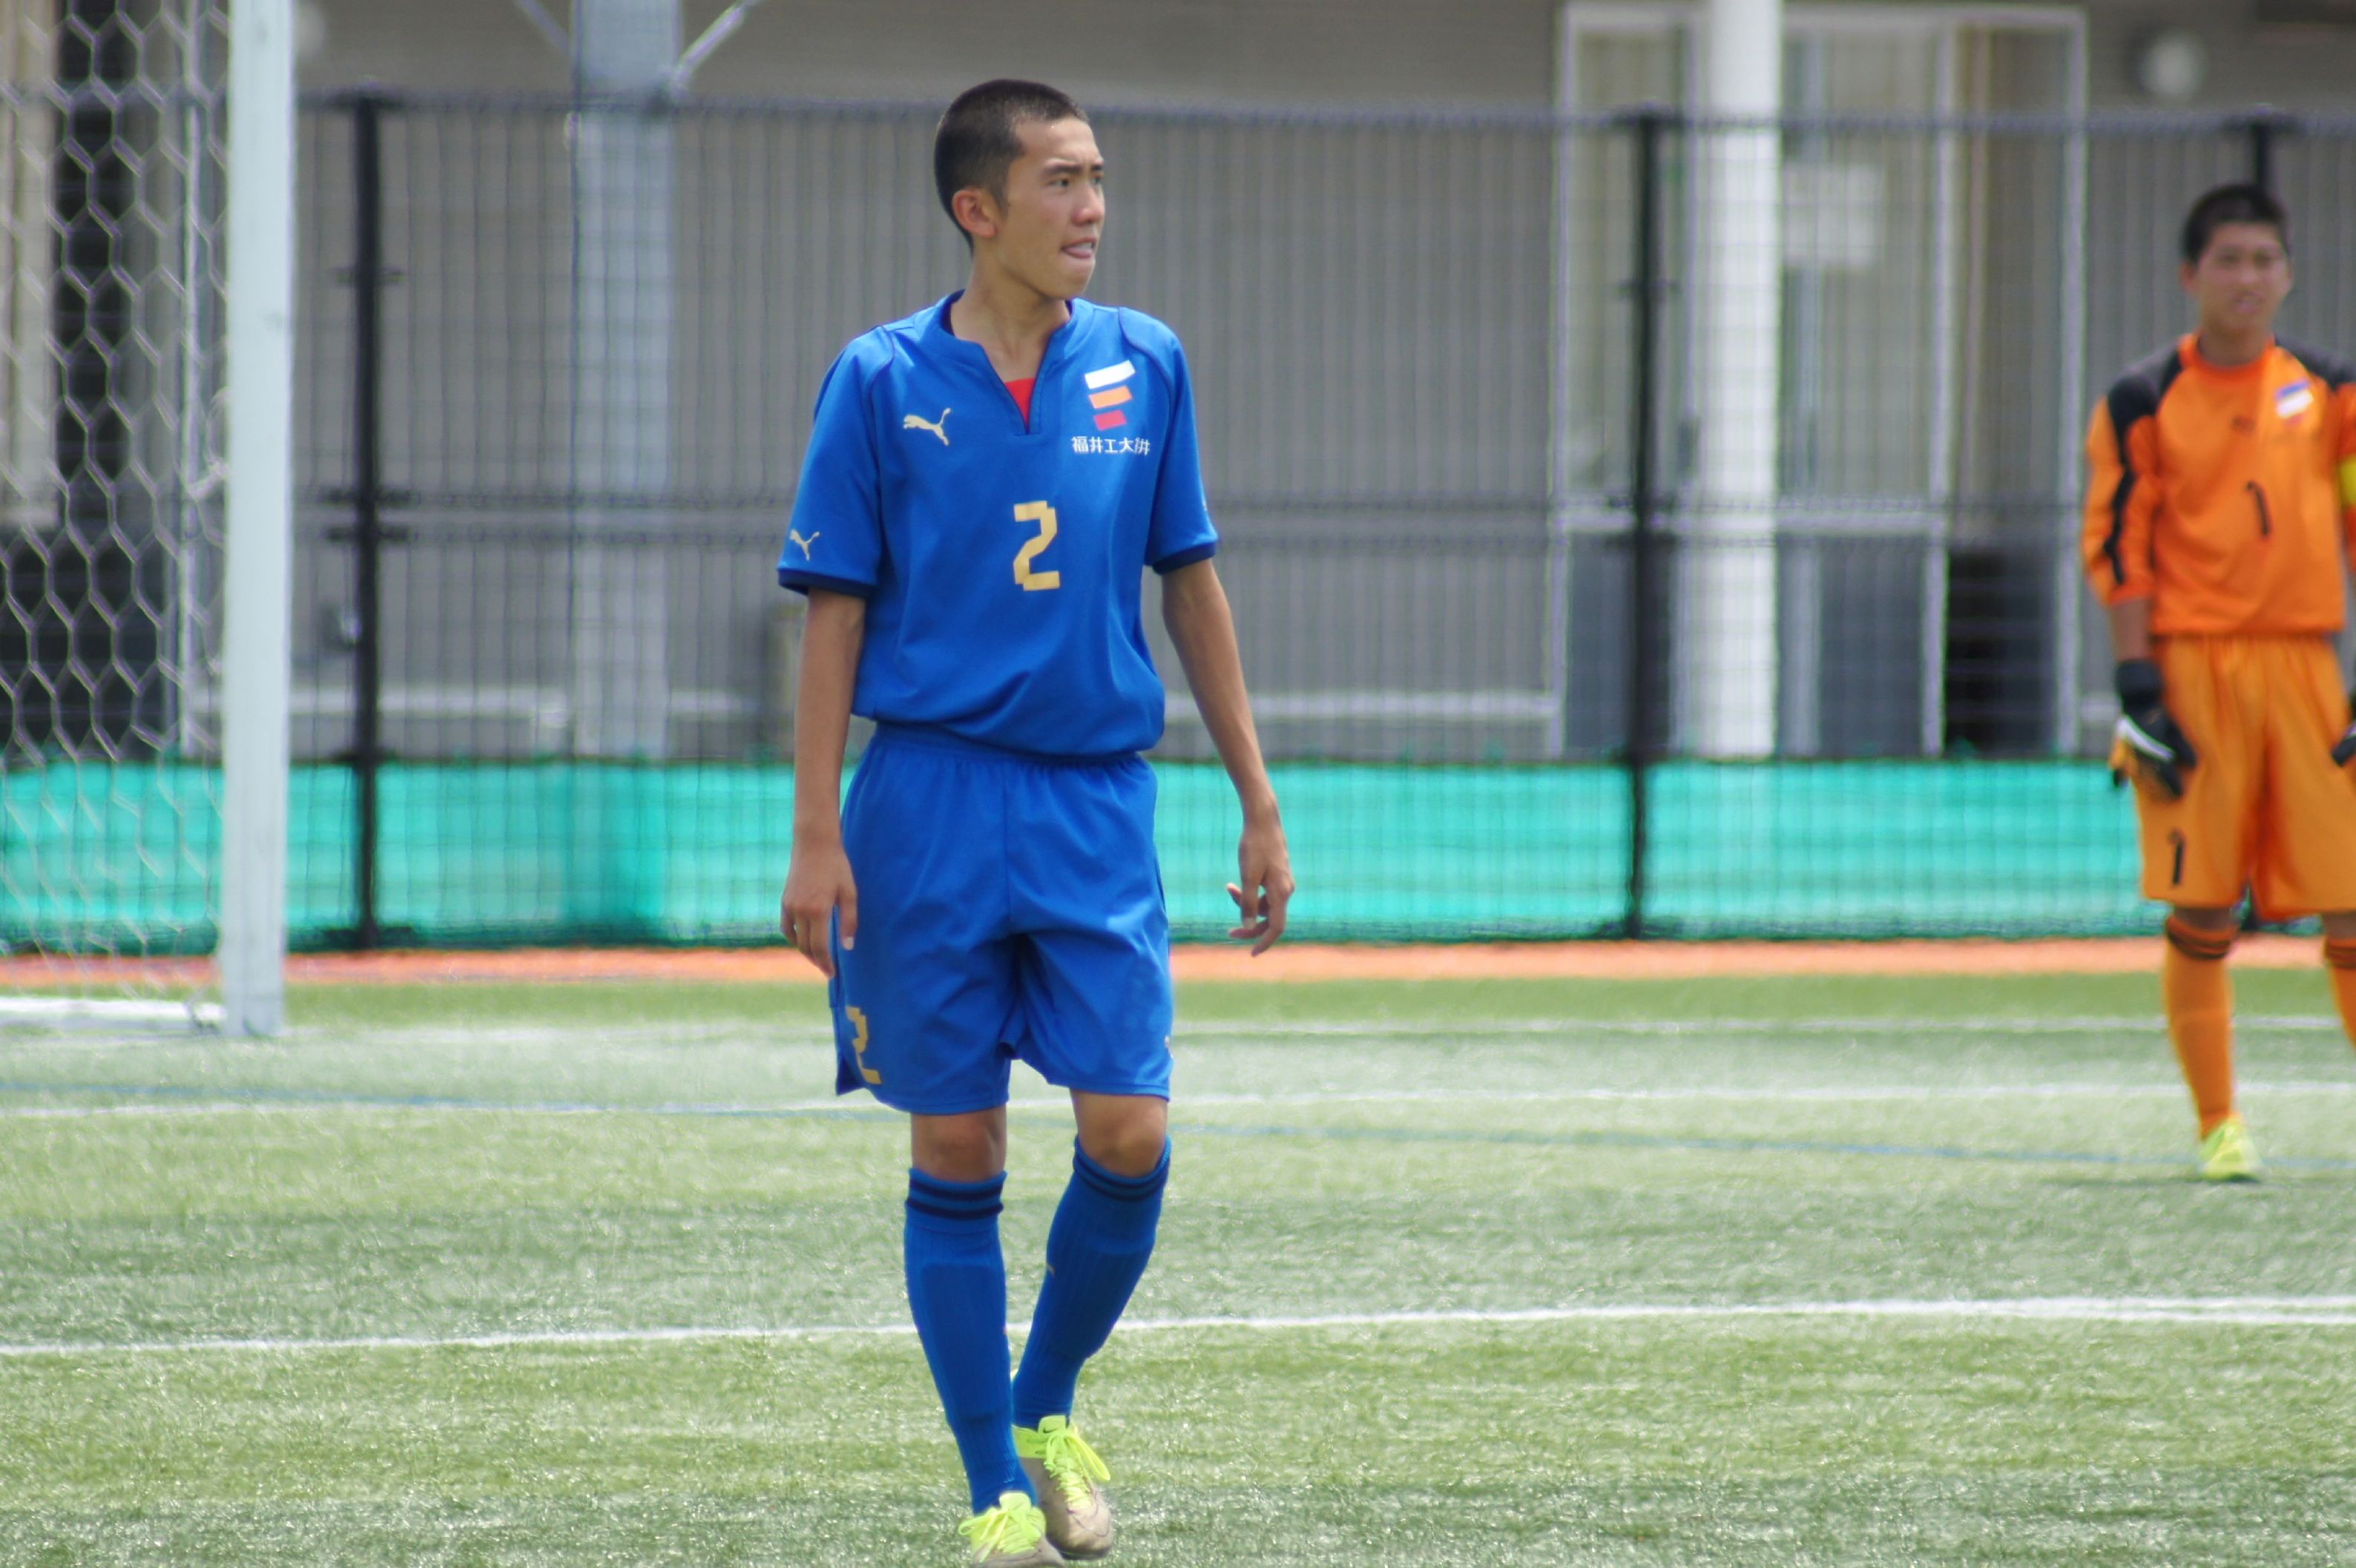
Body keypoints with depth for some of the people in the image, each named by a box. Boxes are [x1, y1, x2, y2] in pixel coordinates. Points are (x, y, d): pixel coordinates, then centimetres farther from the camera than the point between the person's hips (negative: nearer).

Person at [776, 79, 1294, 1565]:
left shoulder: (1145, 366, 5)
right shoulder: (885, 381, -2)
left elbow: (1192, 586, 12)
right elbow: (836, 616, -1)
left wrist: (1259, 805, 10)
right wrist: (817, 837, -6)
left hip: (1098, 802, 2)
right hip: (932, 794, -2)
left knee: (1130, 1134, -6)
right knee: (958, 1153, 2)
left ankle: (1049, 1410, 19)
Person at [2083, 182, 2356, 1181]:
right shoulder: (2145, 402, 3)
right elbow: (2119, 546, 0)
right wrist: (2139, 689, -8)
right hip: (2192, 666, -2)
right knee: (2202, 912, -3)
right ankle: (2217, 1126, 7)